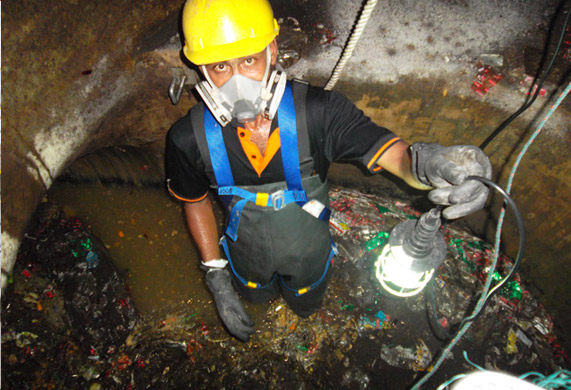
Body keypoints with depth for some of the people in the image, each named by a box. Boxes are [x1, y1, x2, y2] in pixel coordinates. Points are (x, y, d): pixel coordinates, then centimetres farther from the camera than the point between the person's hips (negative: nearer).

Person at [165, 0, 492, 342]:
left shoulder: (317, 112, -34)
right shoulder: (190, 138, -28)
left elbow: (389, 150, -41)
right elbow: (196, 202, -10)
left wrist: (424, 163, -67)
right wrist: (215, 274, -7)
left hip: (308, 253, 0)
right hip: (248, 259, 1)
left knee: (307, 306, 33)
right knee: (259, 297, 35)